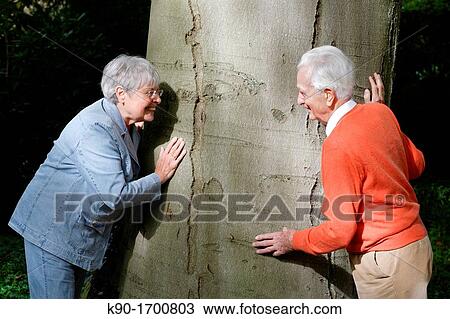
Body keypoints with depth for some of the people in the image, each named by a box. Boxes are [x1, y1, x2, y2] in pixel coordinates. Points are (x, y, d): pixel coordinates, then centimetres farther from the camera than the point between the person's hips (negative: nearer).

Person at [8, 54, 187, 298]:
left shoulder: (127, 126, 6)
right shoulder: (96, 129, -25)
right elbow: (113, 198, -28)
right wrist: (159, 177, -16)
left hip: (80, 237, 10)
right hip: (53, 231, -10)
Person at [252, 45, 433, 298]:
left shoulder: (339, 146, -23)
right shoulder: (379, 113, -1)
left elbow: (341, 231, -20)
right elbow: (417, 164, 14)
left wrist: (293, 241, -2)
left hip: (385, 261, -9)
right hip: (414, 243, 9)